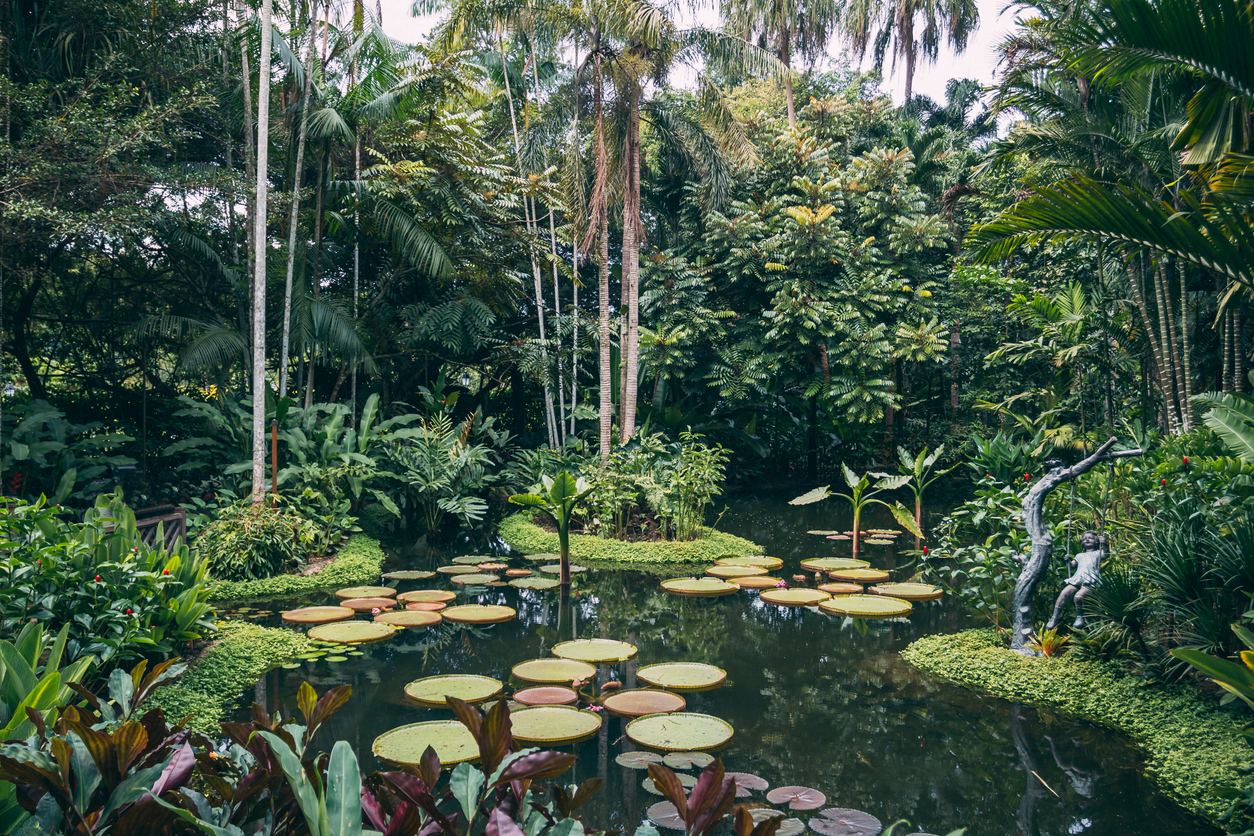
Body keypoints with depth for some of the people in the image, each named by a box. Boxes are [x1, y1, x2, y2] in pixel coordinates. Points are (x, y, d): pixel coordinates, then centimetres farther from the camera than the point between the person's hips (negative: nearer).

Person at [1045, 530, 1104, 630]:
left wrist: (1103, 545, -21)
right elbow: (1072, 566, 24)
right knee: (1064, 593, -21)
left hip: (1090, 583, -4)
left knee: (1078, 596, -31)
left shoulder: (1097, 553, 19)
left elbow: (1104, 554, -4)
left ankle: (1080, 617, -8)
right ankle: (1055, 619, -19)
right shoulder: (1080, 556, 32)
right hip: (1076, 581, 4)